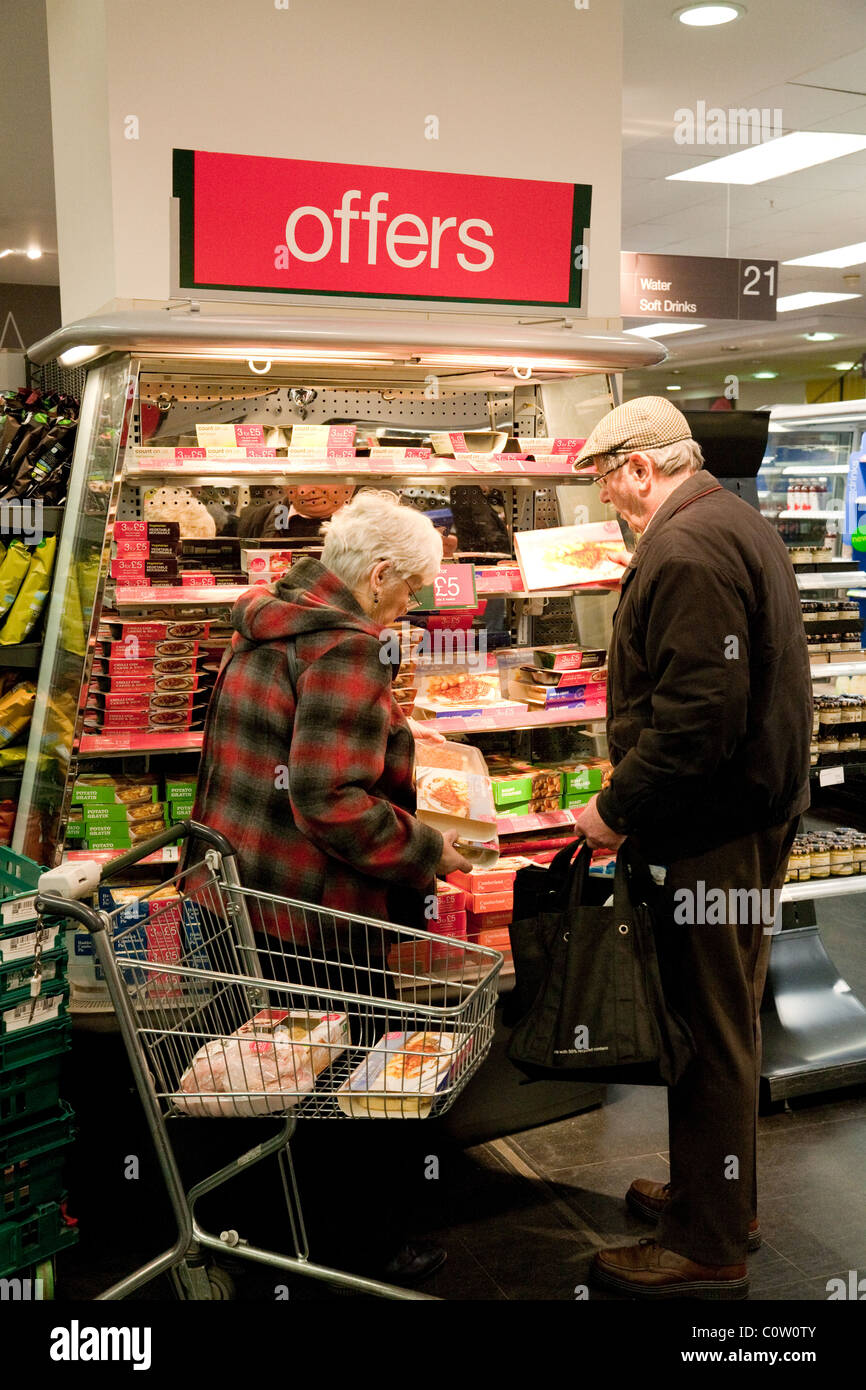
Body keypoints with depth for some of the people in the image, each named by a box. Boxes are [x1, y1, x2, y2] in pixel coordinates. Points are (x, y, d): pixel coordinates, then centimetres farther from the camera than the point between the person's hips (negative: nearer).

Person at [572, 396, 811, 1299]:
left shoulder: (686, 553, -20)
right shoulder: (736, 523, 15)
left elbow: (696, 716, -28)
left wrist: (616, 809, -17)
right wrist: (632, 794, 18)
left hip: (713, 833, -11)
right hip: (758, 808, 11)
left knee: (710, 1031, 1)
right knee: (726, 1020, 20)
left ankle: (707, 1250, 17)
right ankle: (721, 1198, 37)